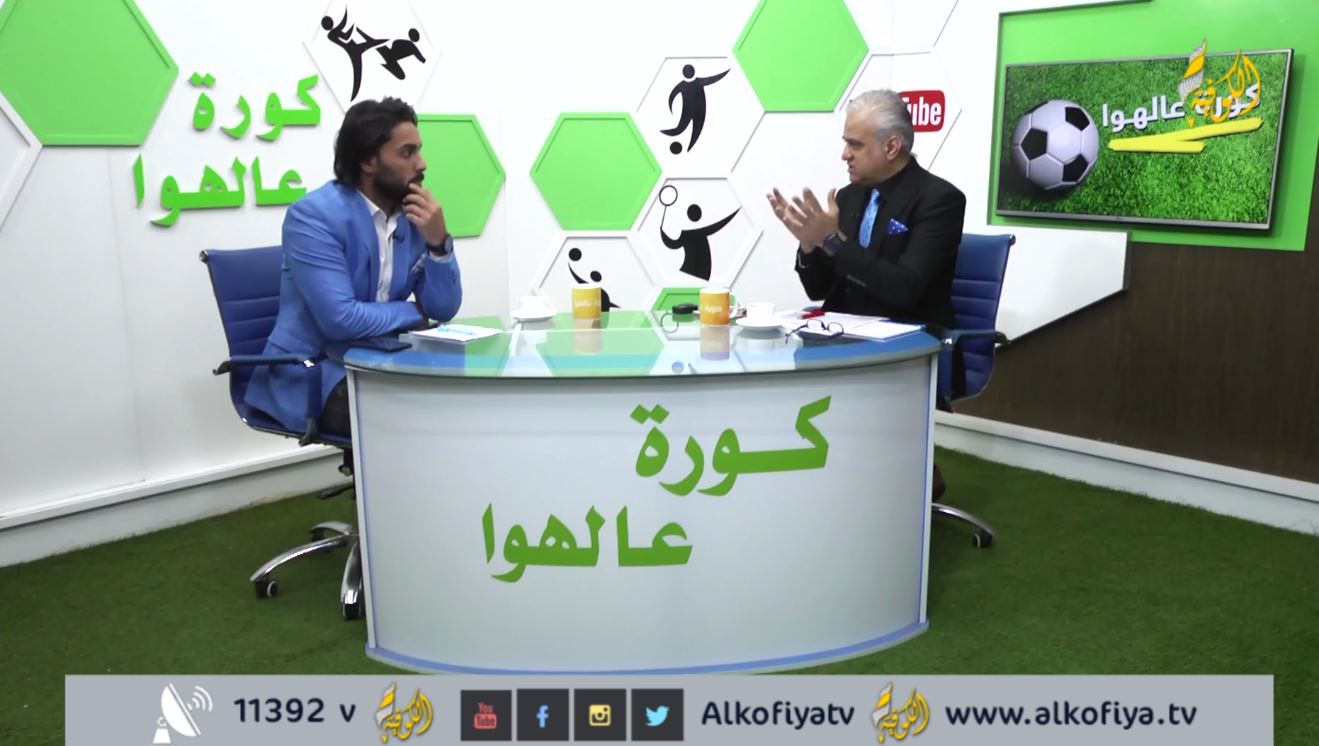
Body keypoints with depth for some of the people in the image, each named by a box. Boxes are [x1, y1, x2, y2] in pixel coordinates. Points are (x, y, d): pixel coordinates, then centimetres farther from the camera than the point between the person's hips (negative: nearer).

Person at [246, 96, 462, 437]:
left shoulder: (413, 212, 3)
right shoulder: (314, 215, -16)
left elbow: (443, 309, 1)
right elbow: (342, 320, -26)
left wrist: (439, 242, -15)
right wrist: (414, 312, -10)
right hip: (310, 373, -7)